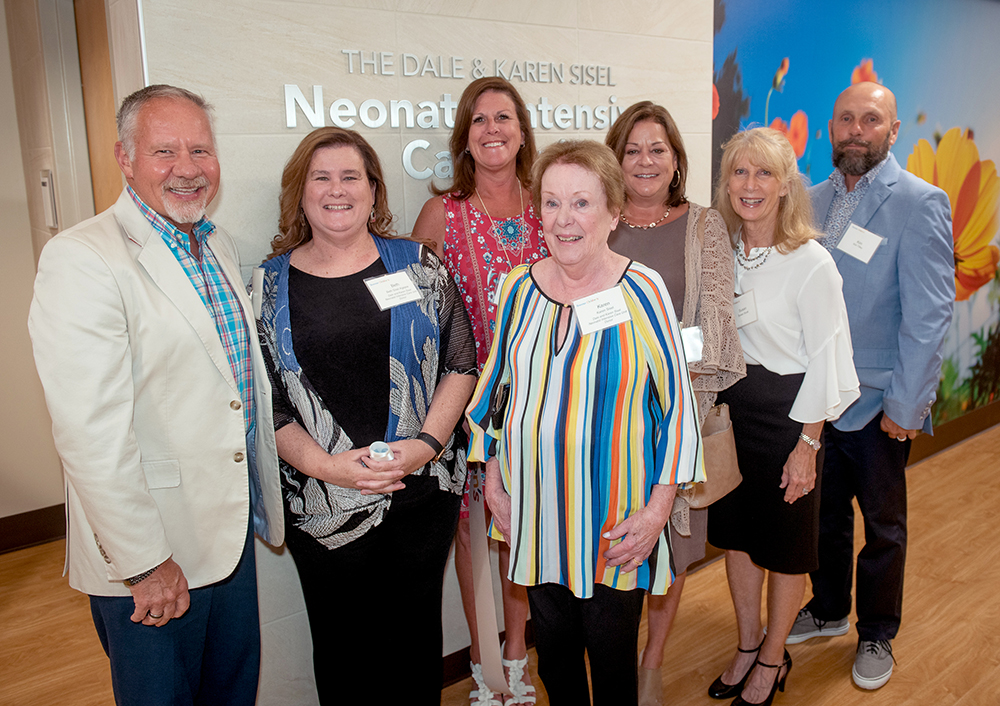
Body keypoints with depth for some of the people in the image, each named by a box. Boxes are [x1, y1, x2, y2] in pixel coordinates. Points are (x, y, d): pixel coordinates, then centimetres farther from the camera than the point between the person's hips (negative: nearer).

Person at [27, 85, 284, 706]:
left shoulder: (220, 246, 8)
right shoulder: (81, 260, -19)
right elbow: (91, 432, -23)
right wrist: (145, 561, -20)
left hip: (233, 528, 7)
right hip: (150, 549, -7)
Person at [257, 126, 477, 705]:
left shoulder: (419, 267, 2)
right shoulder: (271, 284, 2)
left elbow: (462, 364, 1)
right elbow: (262, 402, -2)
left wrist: (426, 443, -13)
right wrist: (326, 464, -15)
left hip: (424, 490, 1)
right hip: (324, 504, 0)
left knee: (418, 628, 17)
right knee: (343, 642, 13)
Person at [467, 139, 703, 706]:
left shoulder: (642, 291, -11)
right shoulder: (519, 288, 0)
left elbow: (677, 401, -9)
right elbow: (495, 388, 10)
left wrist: (657, 510, -11)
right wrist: (494, 481, 6)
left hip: (616, 526, -3)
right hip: (534, 515, 4)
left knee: (612, 659, 12)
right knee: (553, 650, 20)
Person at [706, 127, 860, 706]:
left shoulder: (811, 263, -16)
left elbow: (825, 362, -13)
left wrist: (807, 445, -13)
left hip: (785, 415, -5)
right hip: (728, 409, 5)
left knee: (784, 544, 11)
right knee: (736, 531, 17)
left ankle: (774, 659, 33)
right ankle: (748, 647, 38)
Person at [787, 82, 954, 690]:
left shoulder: (920, 203, -11)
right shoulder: (814, 200, 6)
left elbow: (929, 313, -14)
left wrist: (905, 405, -15)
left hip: (879, 401, -4)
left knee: (884, 526, 13)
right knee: (825, 513, 19)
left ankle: (877, 635, 34)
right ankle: (828, 610, 41)